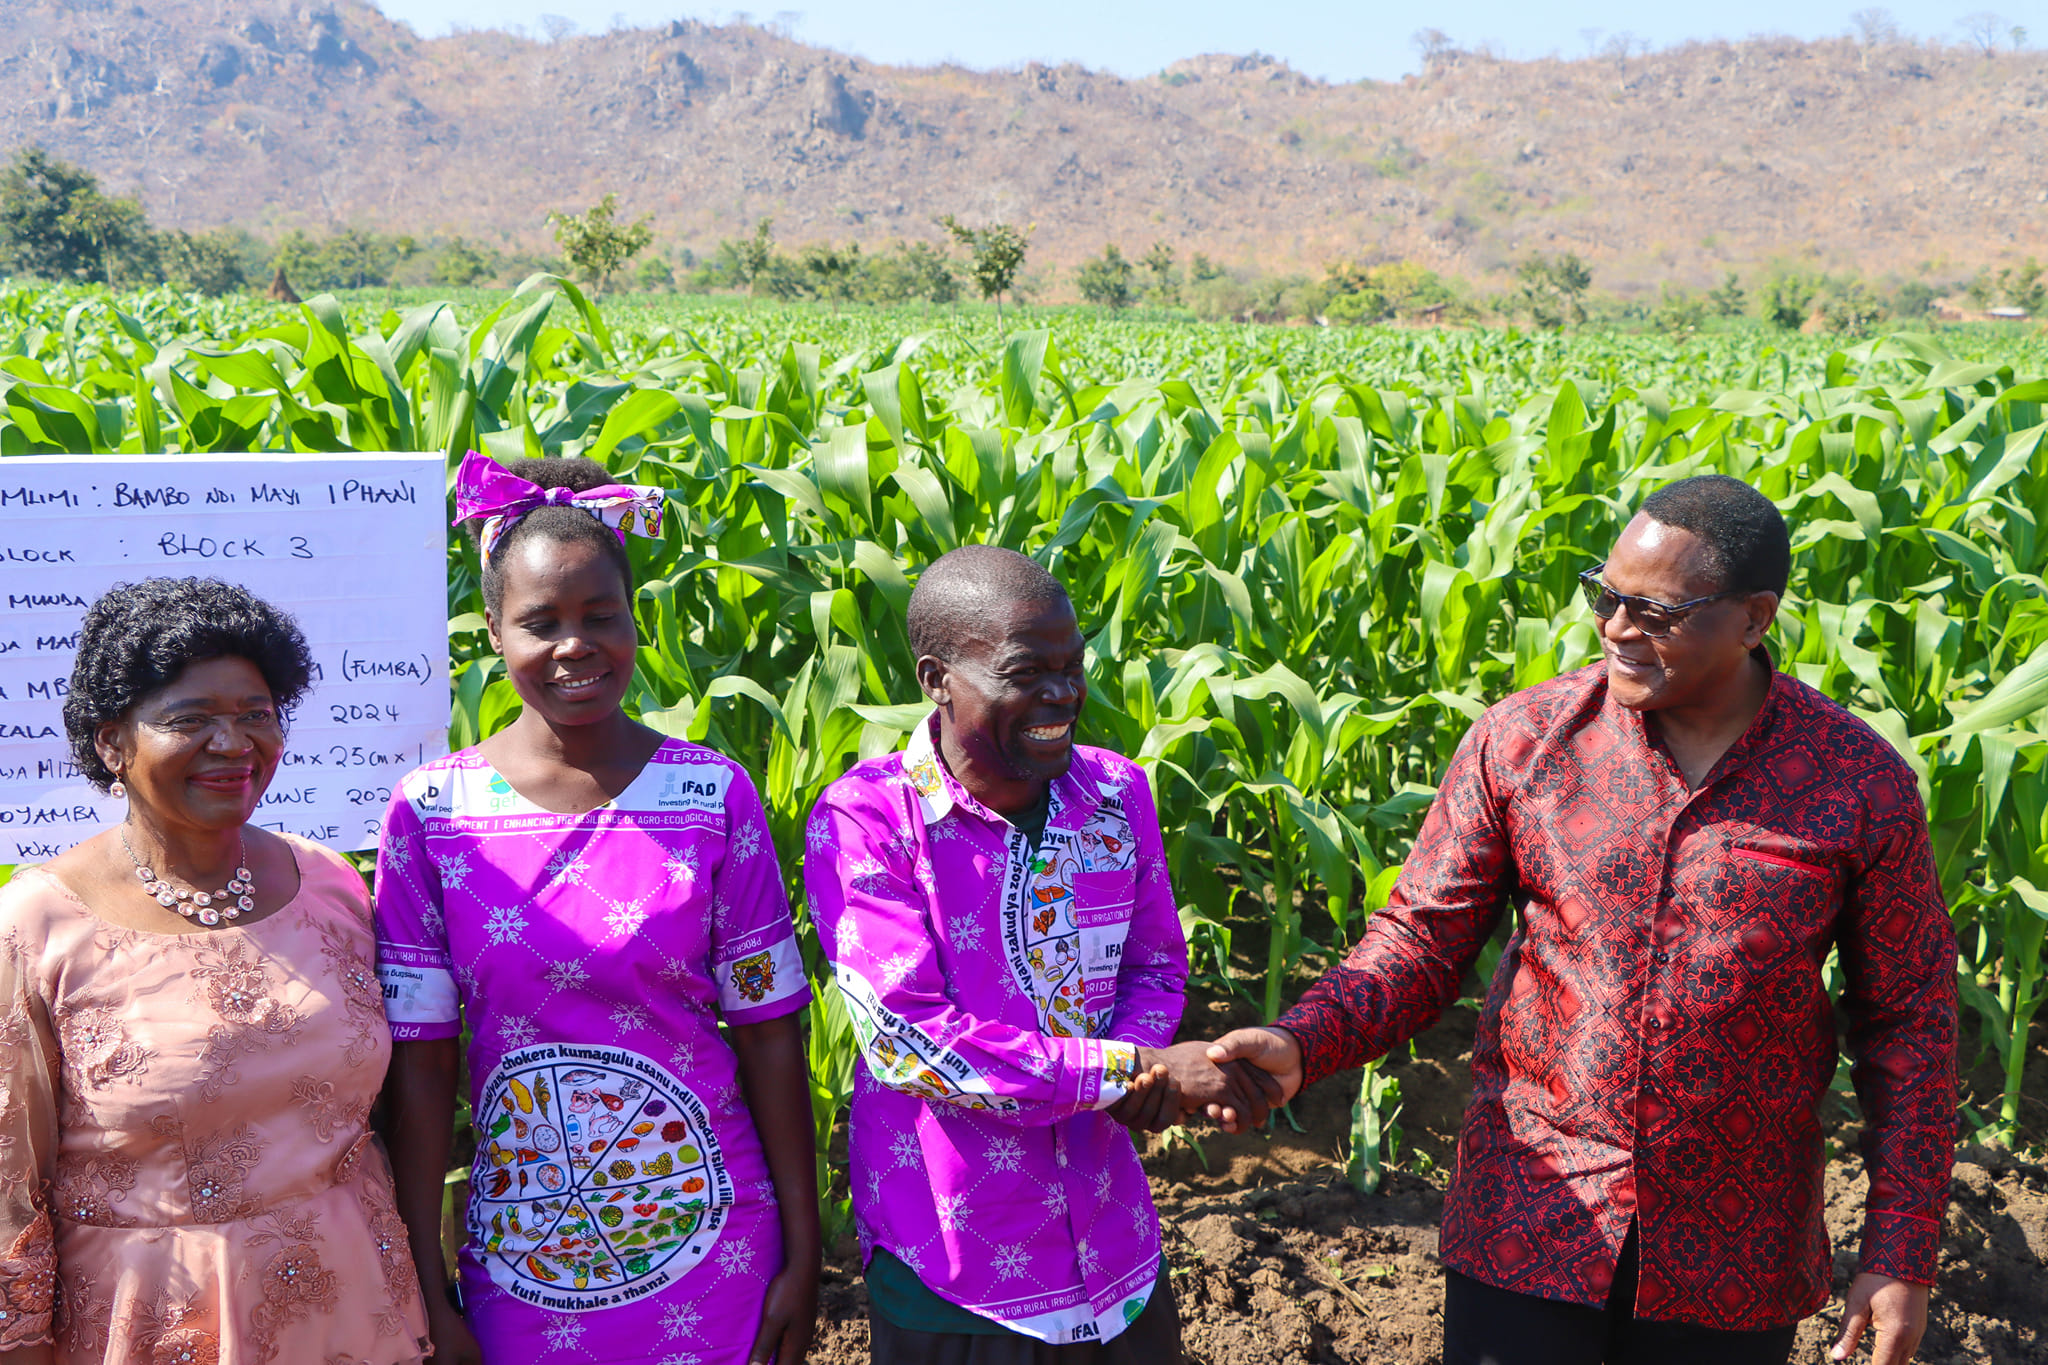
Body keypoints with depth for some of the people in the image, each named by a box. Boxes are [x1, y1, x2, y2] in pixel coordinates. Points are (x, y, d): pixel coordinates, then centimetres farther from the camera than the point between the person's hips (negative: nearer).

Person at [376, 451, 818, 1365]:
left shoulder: (714, 795, -5)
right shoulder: (430, 811, -5)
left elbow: (769, 1034, -3)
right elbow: (420, 1062, -3)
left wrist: (804, 1256, -2)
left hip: (714, 1254, 0)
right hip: (522, 1267, 0)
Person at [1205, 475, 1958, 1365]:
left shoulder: (1861, 786, -7)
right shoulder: (1520, 740, -6)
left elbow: (1908, 1023, 1)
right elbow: (1422, 940, -2)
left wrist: (1902, 1255, -2)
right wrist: (1300, 1046, -20)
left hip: (1730, 1265, 1)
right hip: (1529, 1226, 0)